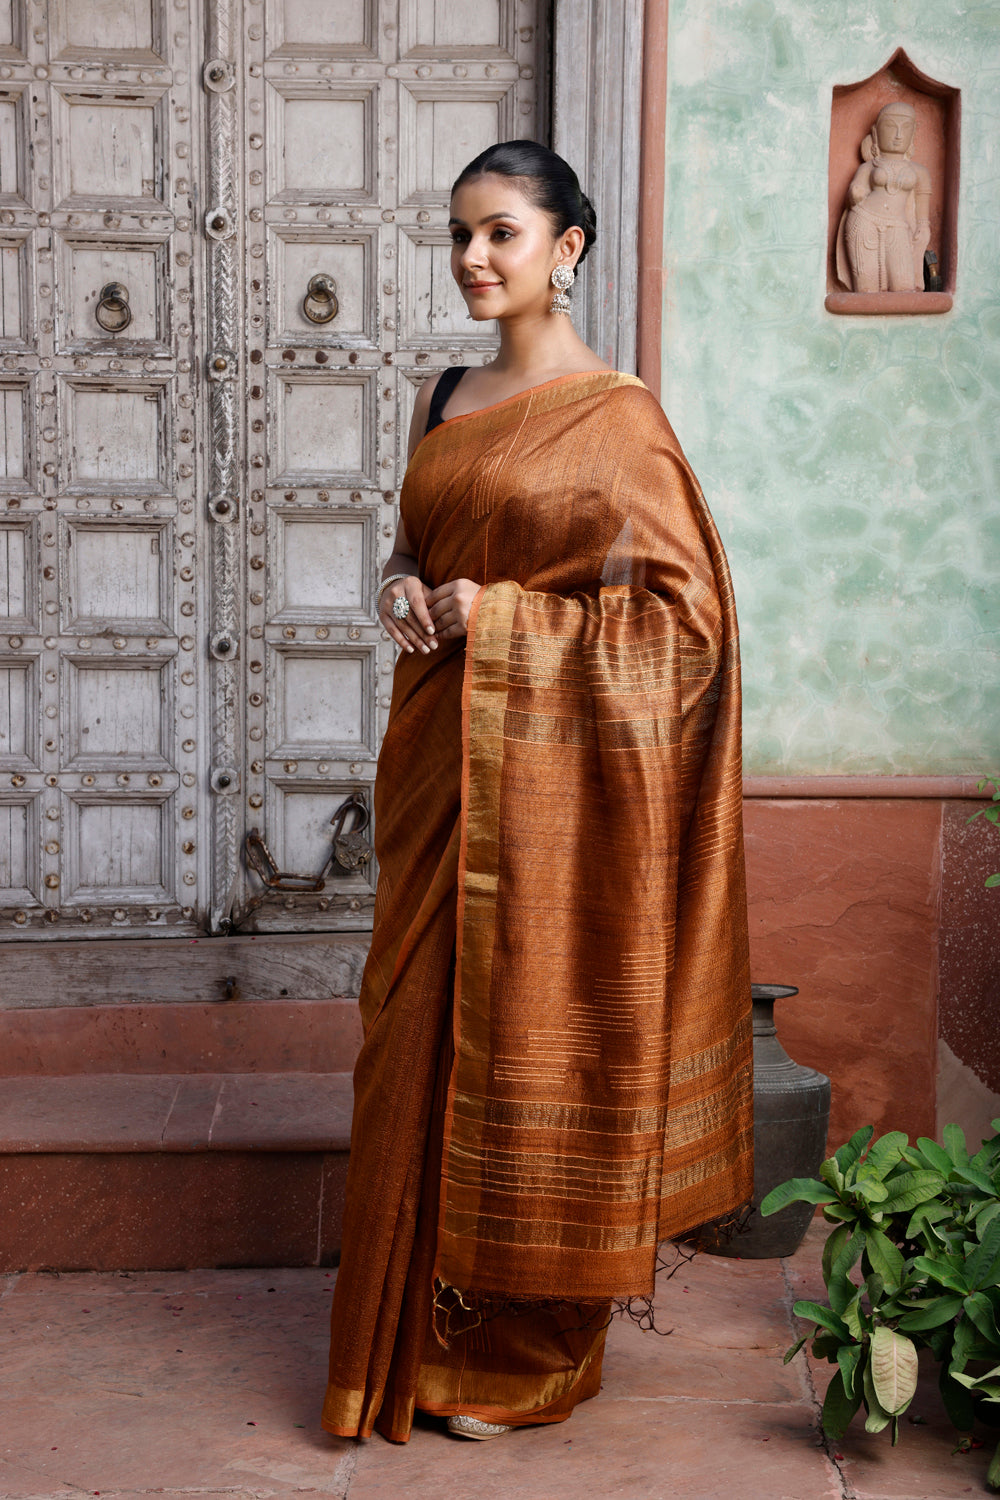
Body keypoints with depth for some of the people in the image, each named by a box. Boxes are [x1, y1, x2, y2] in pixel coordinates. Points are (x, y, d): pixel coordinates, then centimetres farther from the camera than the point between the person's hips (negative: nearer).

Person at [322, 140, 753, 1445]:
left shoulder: (616, 416, -8)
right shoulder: (442, 399, 12)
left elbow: (685, 608, -10)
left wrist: (502, 617, -14)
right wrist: (403, 591, -1)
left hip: (548, 772, -6)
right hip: (437, 761, 6)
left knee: (533, 1037, 2)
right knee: (422, 1034, 9)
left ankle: (530, 1351, 18)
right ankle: (423, 1330, 24)